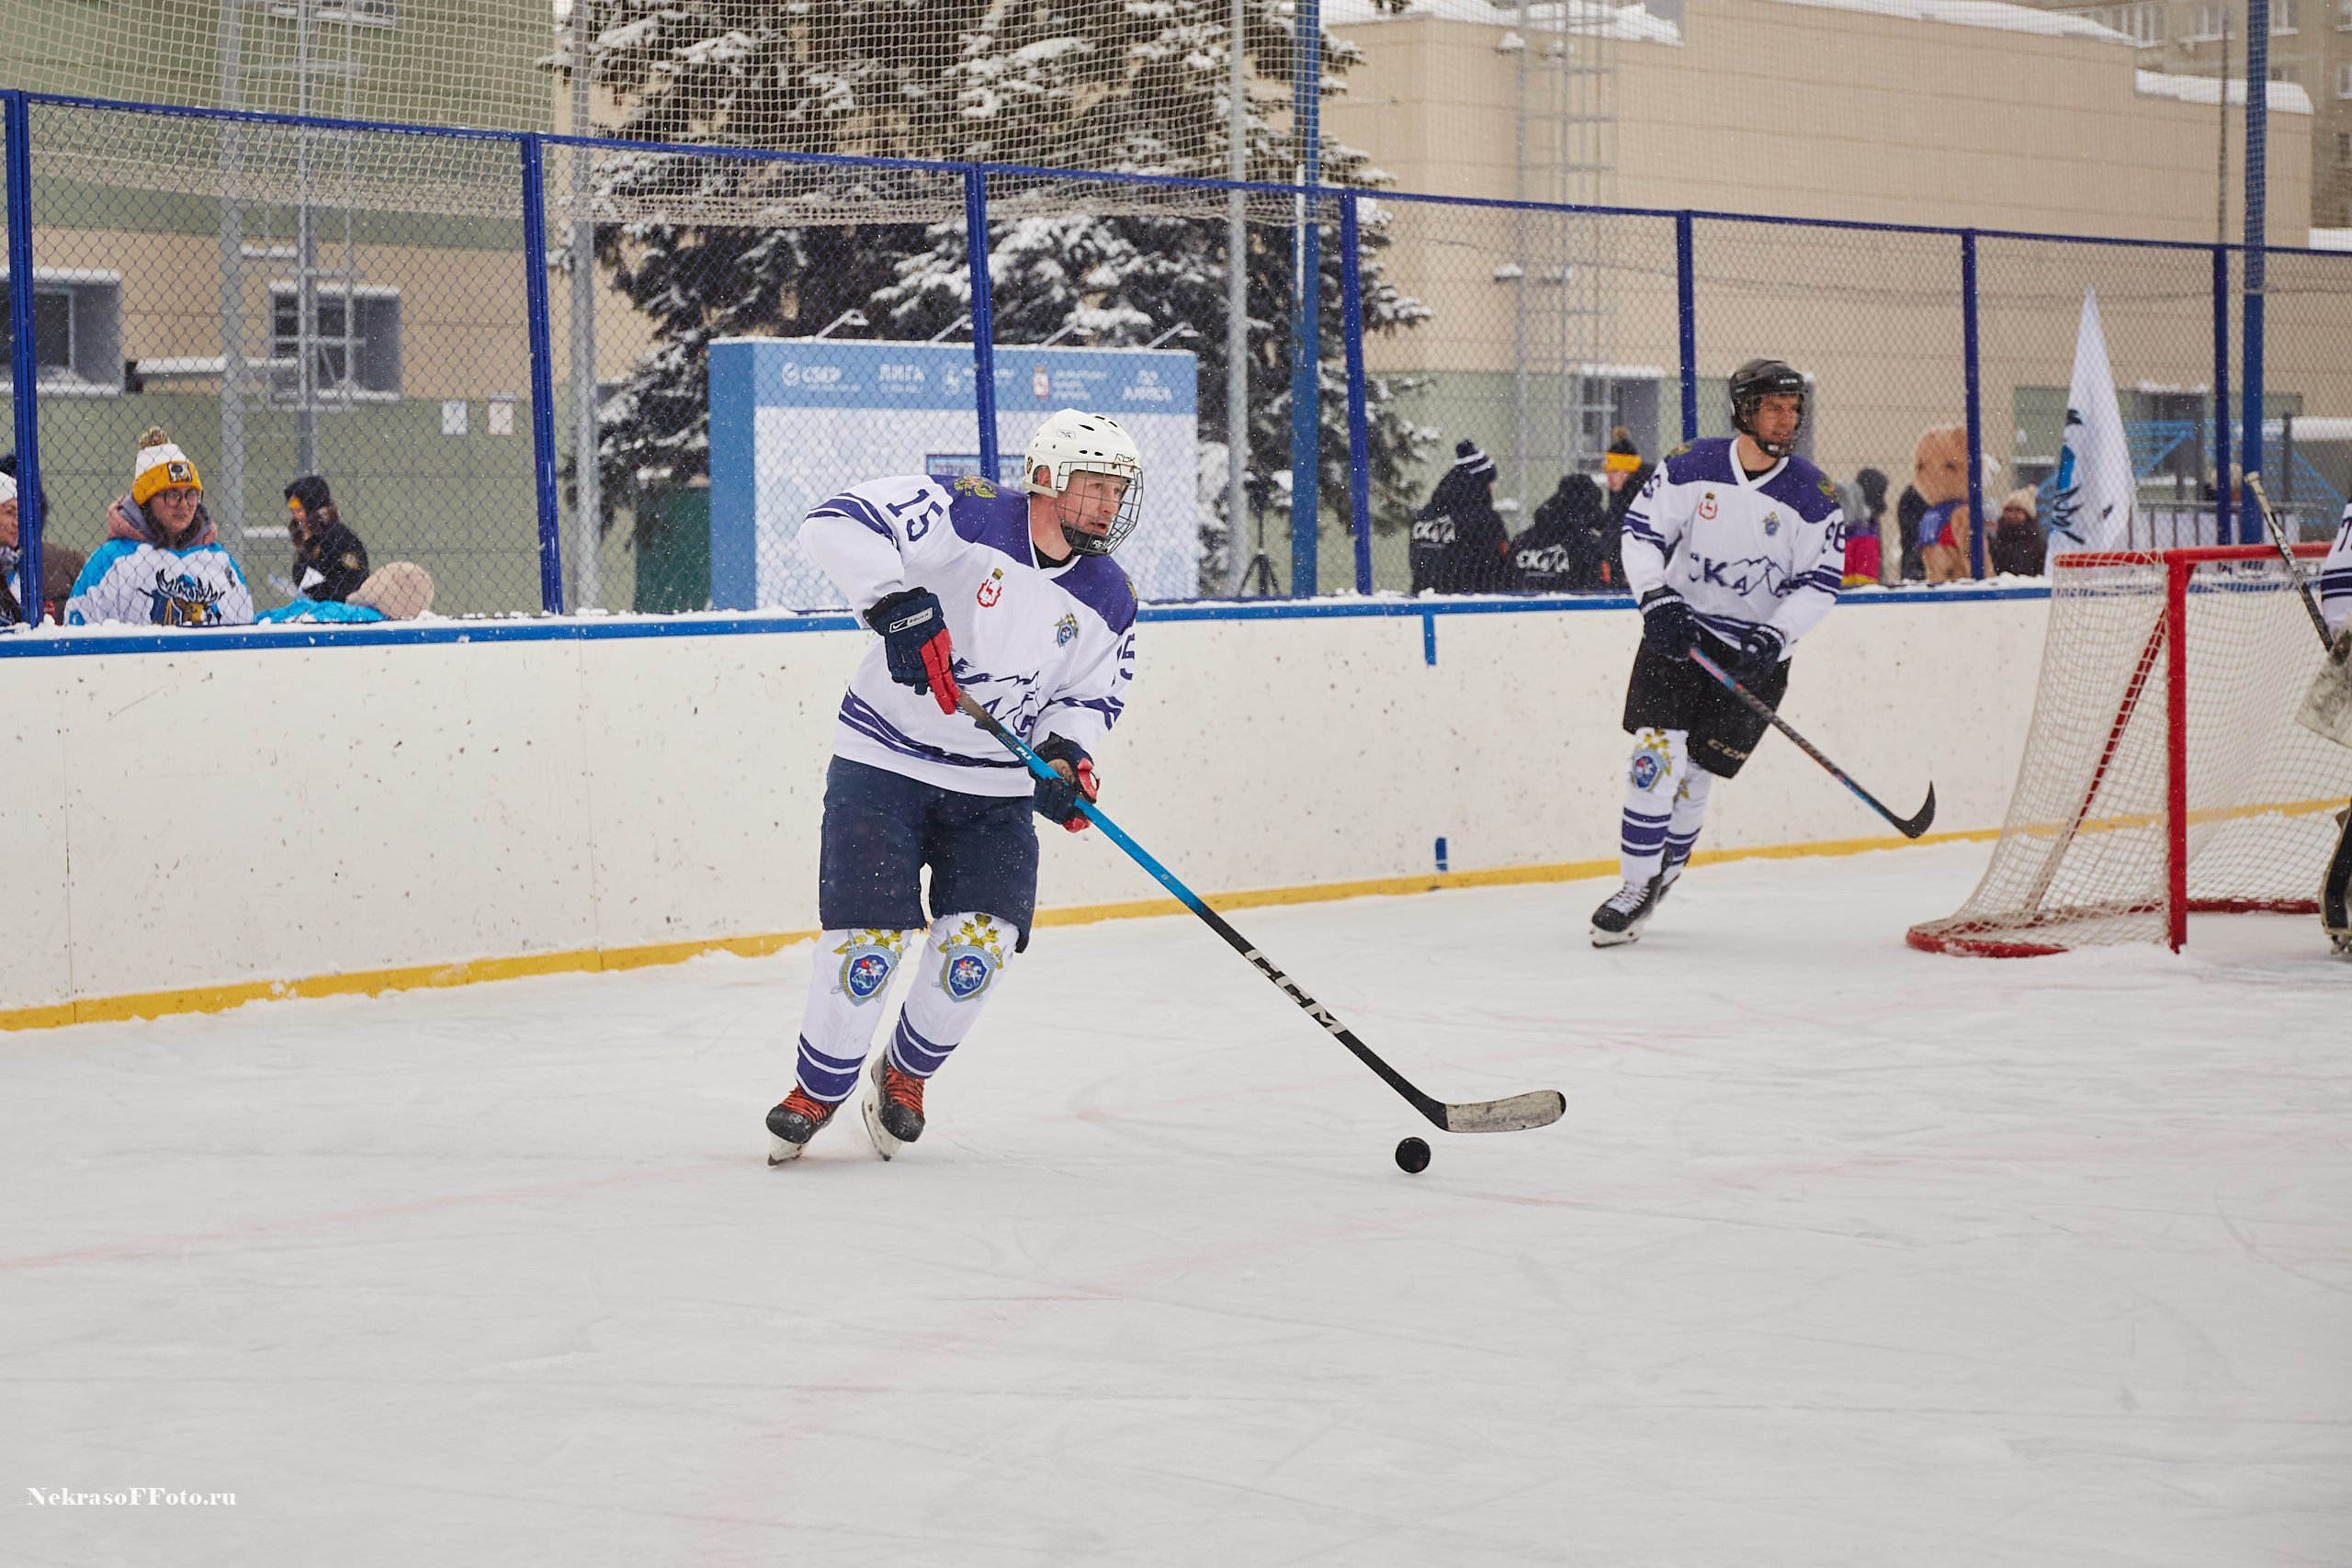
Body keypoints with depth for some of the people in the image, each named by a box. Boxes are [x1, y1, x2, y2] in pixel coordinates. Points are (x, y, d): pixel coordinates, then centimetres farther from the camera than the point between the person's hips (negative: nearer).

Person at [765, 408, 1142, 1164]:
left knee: (980, 938, -9)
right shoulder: (963, 519, -16)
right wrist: (895, 603, -36)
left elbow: (1091, 696, 10)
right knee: (869, 939, -10)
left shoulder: (1107, 602, 0)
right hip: (885, 762, -4)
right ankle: (817, 1091, 14)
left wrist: (1065, 750, -11)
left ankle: (904, 1075, 19)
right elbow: (835, 521, -24)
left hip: (994, 789, 4)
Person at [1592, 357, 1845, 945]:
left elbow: (1820, 584, -5)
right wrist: (1656, 598, -14)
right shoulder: (1691, 466, -5)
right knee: (1656, 753, -10)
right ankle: (1636, 888, -1)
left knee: (1693, 772, -3)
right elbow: (1641, 530, 0)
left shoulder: (1815, 496, -7)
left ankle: (1662, 873, 17)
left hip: (1757, 649, 0)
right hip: (1677, 630, 1)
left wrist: (1772, 638, -18)